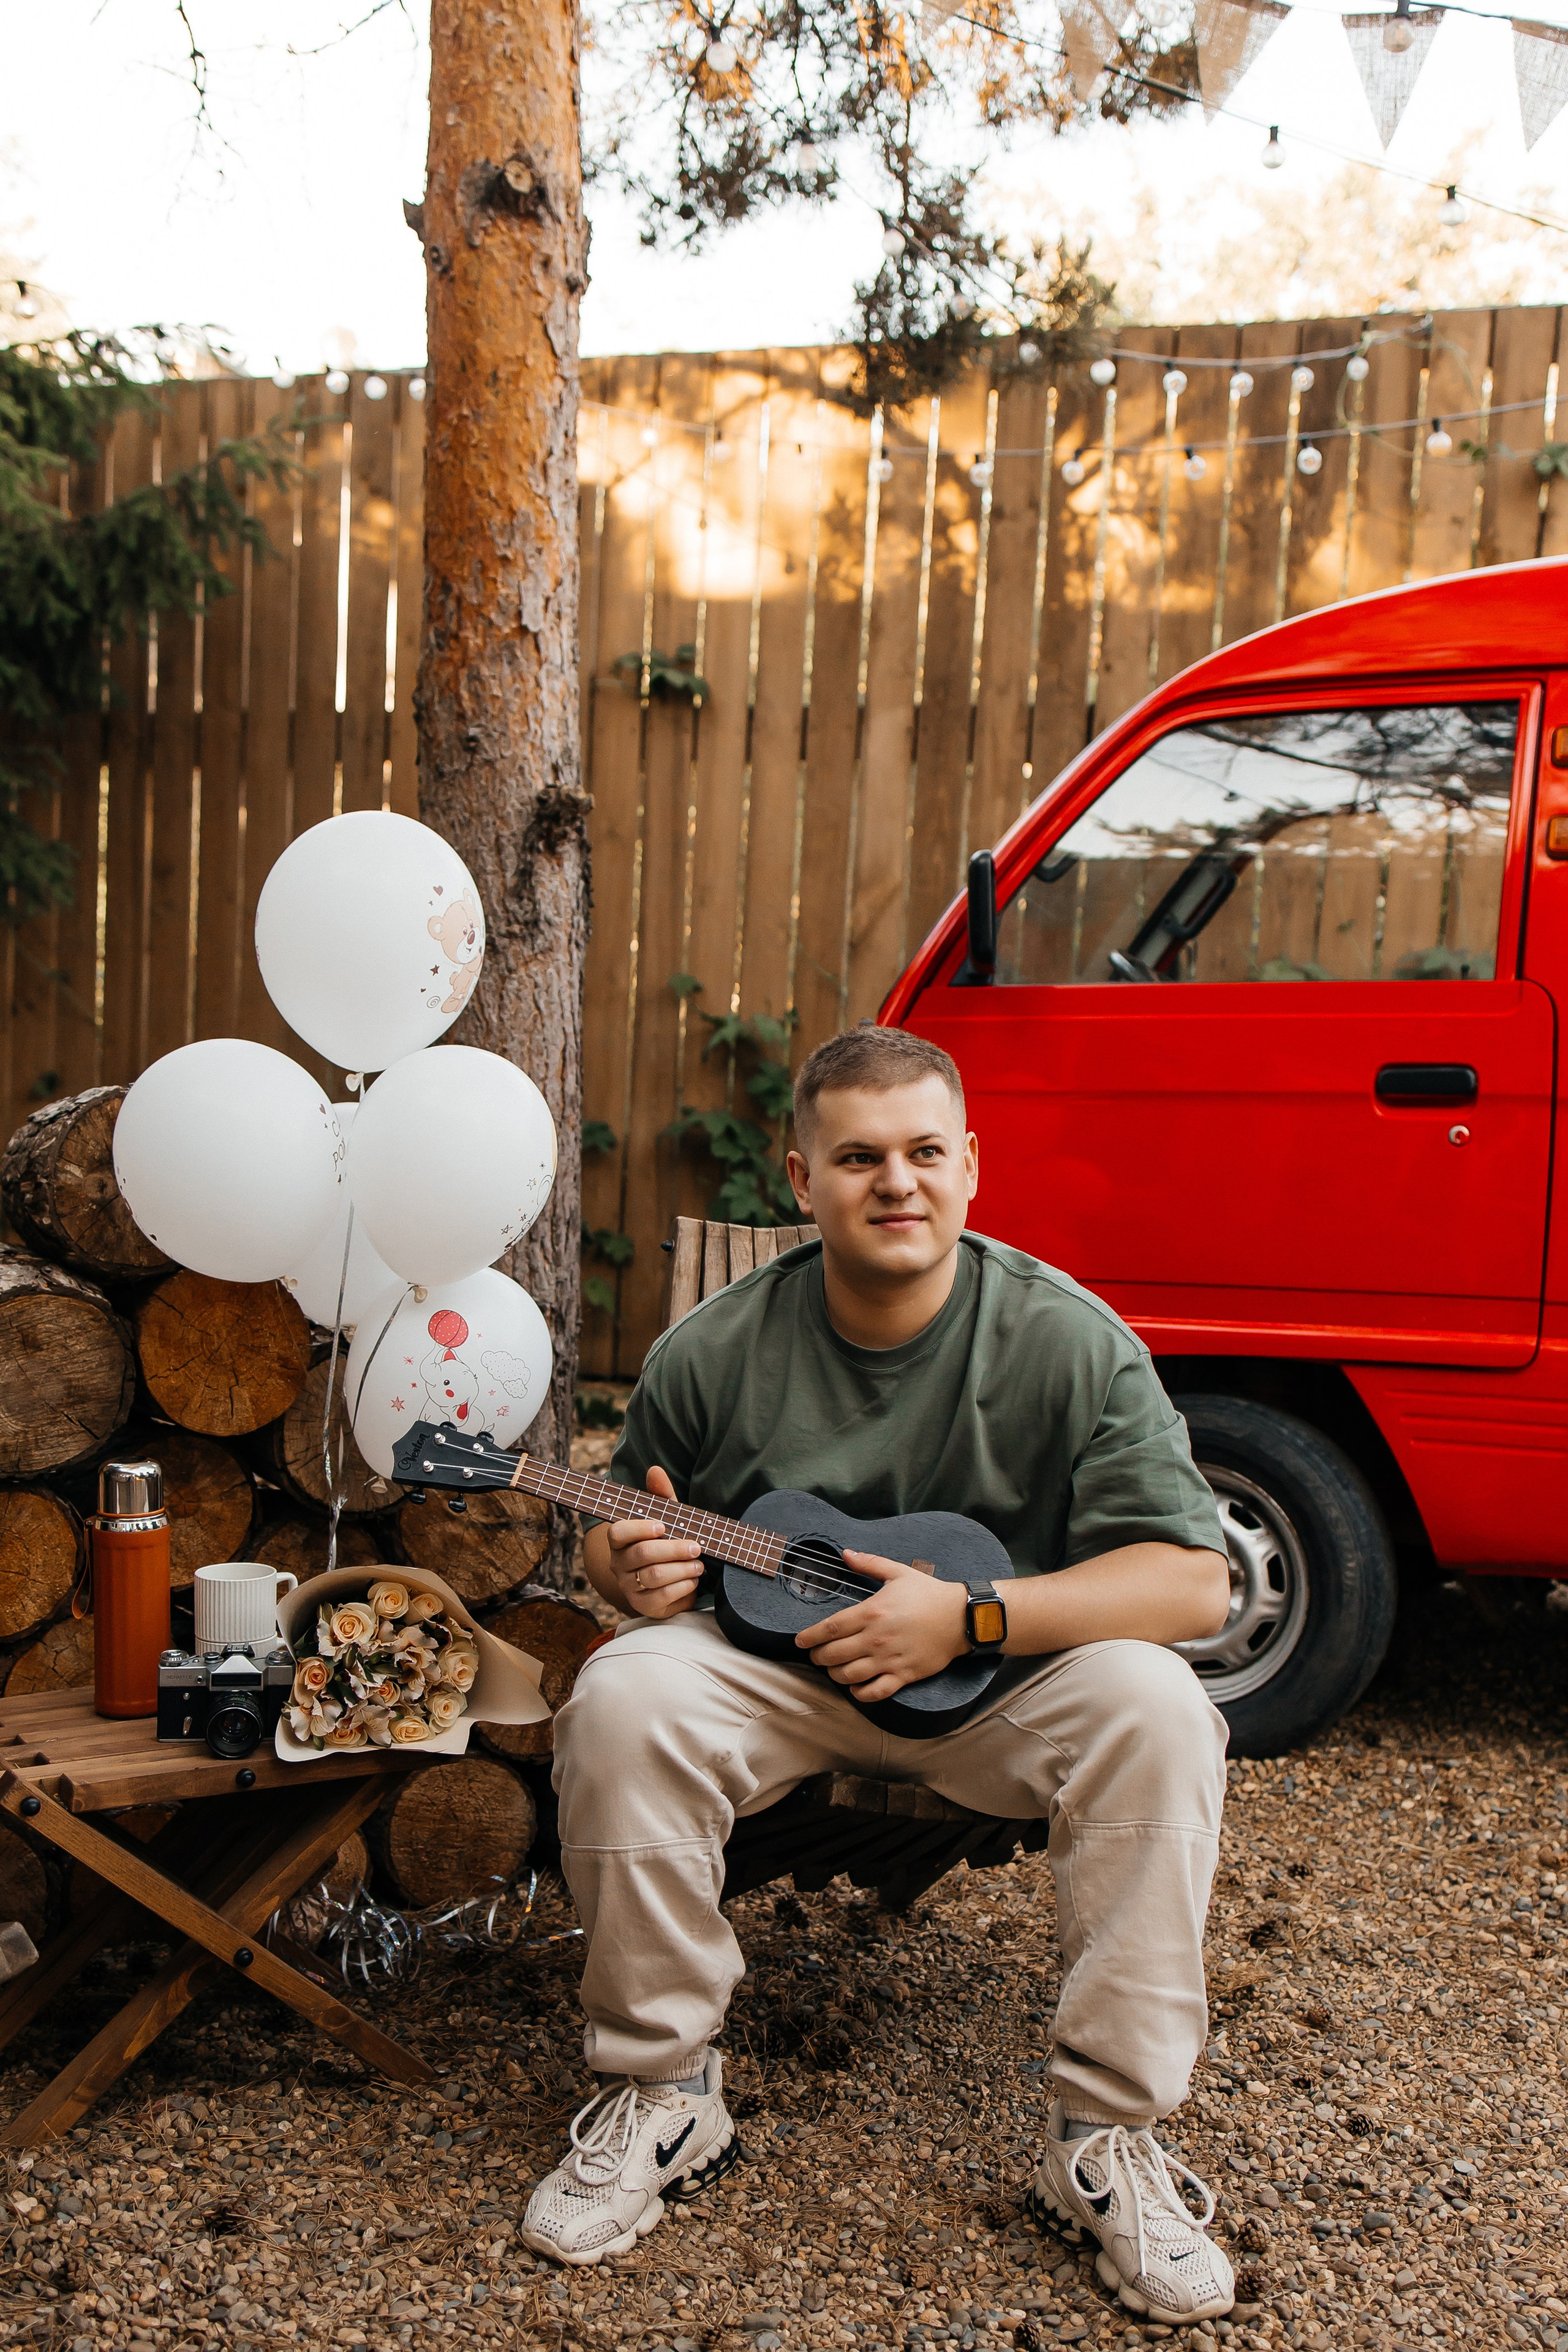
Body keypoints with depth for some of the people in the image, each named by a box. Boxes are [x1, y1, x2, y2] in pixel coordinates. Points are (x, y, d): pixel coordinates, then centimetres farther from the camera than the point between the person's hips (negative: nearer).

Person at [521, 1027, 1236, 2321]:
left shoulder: (1069, 1338, -13)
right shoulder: (712, 1353, -8)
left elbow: (1195, 1583, -15)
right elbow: (616, 1535, 8)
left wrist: (971, 1615, -25)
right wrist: (635, 1571, -18)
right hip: (773, 1660, 1)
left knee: (1155, 1709, -28)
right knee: (622, 1699, -27)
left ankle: (1107, 2137, -12)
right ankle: (662, 2093, -7)